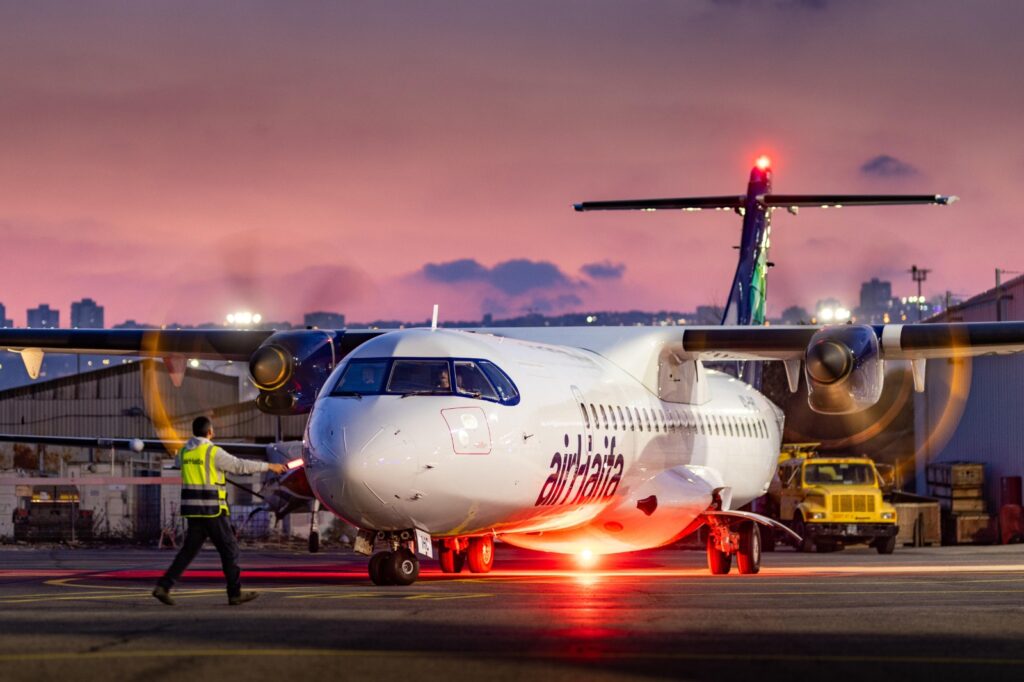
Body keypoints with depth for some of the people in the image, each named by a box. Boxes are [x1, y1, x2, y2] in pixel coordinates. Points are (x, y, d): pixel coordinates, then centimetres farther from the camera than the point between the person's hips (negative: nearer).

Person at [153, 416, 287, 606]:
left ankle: (163, 586, -2)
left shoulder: (185, 452, 9)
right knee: (229, 548, 4)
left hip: (193, 510, 7)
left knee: (190, 550, 9)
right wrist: (269, 466, 0)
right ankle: (235, 593, 7)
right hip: (211, 510, -7)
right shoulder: (213, 452, -12)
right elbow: (240, 466, -9)